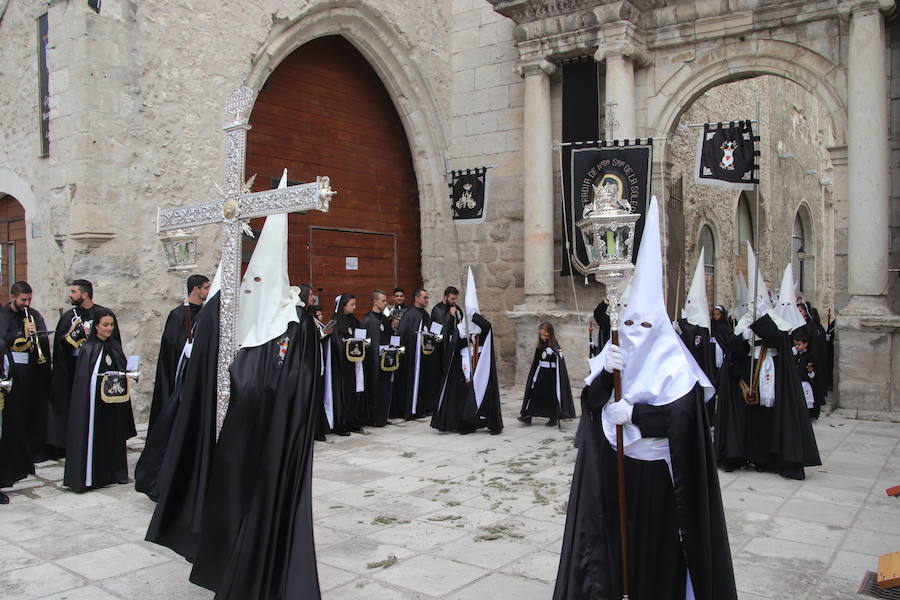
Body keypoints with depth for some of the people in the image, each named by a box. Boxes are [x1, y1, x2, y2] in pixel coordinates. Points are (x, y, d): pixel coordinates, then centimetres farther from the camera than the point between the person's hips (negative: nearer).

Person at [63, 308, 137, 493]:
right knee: (94, 437, -2)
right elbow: (83, 378, -10)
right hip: (95, 400, -5)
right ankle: (90, 476, 7)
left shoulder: (115, 346, 10)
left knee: (115, 435, 10)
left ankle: (115, 472, 19)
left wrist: (122, 382, 4)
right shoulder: (90, 349, -7)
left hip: (114, 401, 6)